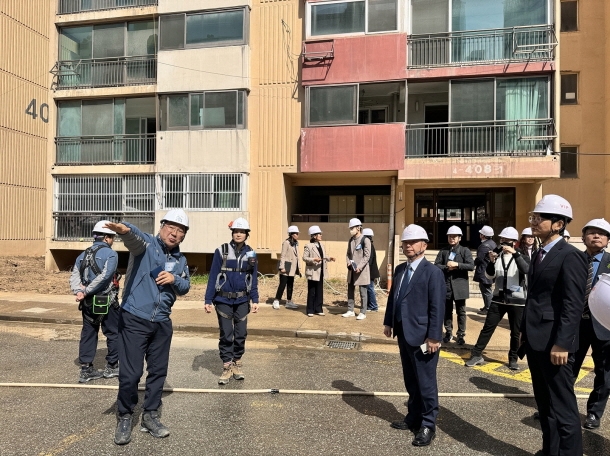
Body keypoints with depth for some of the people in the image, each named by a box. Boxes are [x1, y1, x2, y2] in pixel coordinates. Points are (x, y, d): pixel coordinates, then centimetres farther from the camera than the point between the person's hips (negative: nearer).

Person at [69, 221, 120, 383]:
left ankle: (86, 370, 17)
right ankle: (112, 367, 18)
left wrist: (79, 291, -12)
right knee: (114, 333, 8)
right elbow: (104, 276, -23)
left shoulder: (83, 255, 12)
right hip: (106, 301, -6)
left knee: (88, 334, 13)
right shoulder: (110, 254, -11)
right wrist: (86, 292, -16)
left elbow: (74, 277, 1)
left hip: (88, 302, 7)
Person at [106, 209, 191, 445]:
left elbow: (185, 288, 10)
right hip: (134, 319, -5)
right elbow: (134, 237, -31)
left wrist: (174, 279, -12)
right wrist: (124, 229, -55)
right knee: (130, 372, -1)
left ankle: (150, 416, 31)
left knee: (158, 371, 13)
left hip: (162, 323, 6)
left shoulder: (180, 260, 10)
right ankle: (125, 418, 22)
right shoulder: (147, 244, -8)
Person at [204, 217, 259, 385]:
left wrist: (255, 300, 1)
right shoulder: (221, 251, -6)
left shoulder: (250, 253, 4)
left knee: (241, 334, 8)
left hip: (242, 301, 3)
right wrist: (208, 300, -8)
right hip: (223, 300, -2)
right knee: (226, 335, 5)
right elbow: (213, 276, -5)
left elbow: (253, 278, 7)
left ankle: (237, 363, 26)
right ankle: (227, 366, 18)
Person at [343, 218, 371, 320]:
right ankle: (350, 311, 23)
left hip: (362, 270, -7)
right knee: (350, 290, 12)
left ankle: (363, 312, 11)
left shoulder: (365, 240, -11)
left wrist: (359, 266, -22)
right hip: (352, 270, 7)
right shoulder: (351, 240, 10)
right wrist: (348, 262, -5)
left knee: (363, 292, 2)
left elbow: (367, 256, -15)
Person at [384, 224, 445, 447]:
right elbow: (392, 297, 15)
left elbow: (437, 307, -16)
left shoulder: (433, 272, -13)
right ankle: (413, 418, 35)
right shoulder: (400, 269, 10)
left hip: (422, 336, -7)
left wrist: (434, 336, -19)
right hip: (403, 333, 7)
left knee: (426, 382, 6)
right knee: (410, 380, 20)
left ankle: (428, 425, 22)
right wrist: (388, 322, 13)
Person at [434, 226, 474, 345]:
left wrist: (457, 265, -21)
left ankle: (461, 334, 18)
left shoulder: (465, 250, 0)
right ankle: (448, 332, 25)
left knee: (461, 312, 7)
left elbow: (471, 266, -12)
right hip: (446, 285, 2)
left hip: (460, 286, -2)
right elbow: (436, 265, 0)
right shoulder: (443, 251, 6)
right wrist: (447, 267, -17)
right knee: (447, 311, 12)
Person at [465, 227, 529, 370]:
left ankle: (513, 359, 25)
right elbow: (490, 276, -1)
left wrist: (515, 253, -32)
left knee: (515, 332, 8)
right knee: (487, 327, 5)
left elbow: (526, 270, -23)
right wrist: (491, 261, -17)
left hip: (517, 300, -2)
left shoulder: (522, 257, -1)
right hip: (499, 299, 2)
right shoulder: (497, 255, 5)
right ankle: (476, 354, 13)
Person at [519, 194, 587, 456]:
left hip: (554, 344, -9)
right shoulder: (539, 254, 13)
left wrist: (562, 344, -21)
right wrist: (524, 330, 14)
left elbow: (574, 305, -18)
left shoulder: (570, 256, -13)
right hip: (535, 341, 9)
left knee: (562, 407, 4)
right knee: (544, 404, 20)